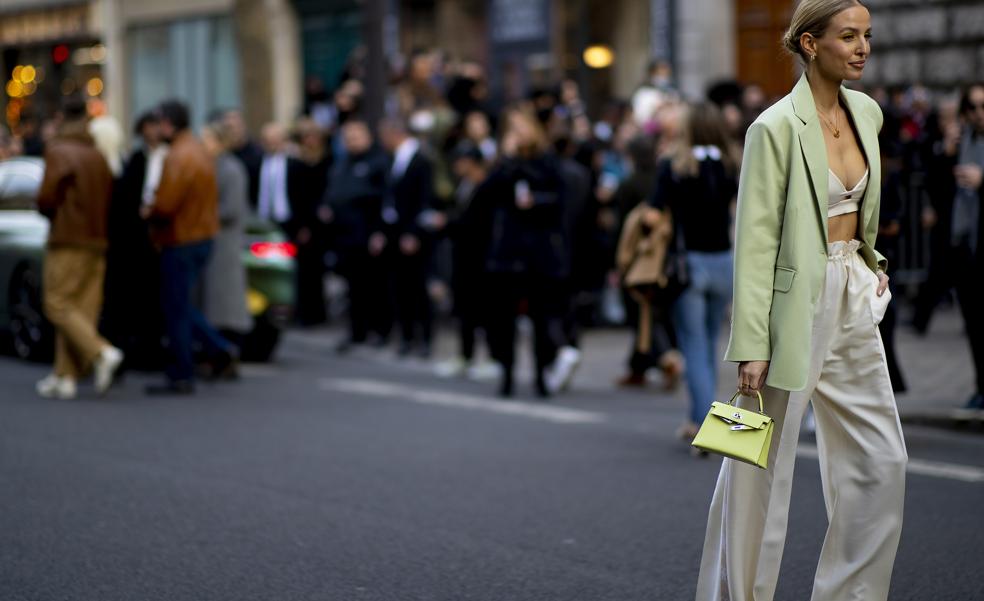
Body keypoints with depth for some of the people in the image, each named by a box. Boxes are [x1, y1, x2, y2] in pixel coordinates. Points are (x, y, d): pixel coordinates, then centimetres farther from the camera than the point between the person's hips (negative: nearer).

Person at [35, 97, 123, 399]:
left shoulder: (58, 152, -8)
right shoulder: (99, 157, 12)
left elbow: (46, 198, -13)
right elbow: (109, 201, 11)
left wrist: (53, 215, 6)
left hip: (68, 240, -7)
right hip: (97, 241, 7)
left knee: (58, 305, -4)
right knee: (81, 310, 6)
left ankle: (101, 352, -21)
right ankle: (65, 377, 6)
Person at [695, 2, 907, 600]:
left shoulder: (867, 112, 7)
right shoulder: (778, 126, -14)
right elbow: (755, 238, -15)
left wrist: (870, 262, 13)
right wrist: (752, 345, -18)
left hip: (854, 301, 7)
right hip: (796, 301, -7)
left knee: (882, 459, 8)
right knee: (762, 467, 2)